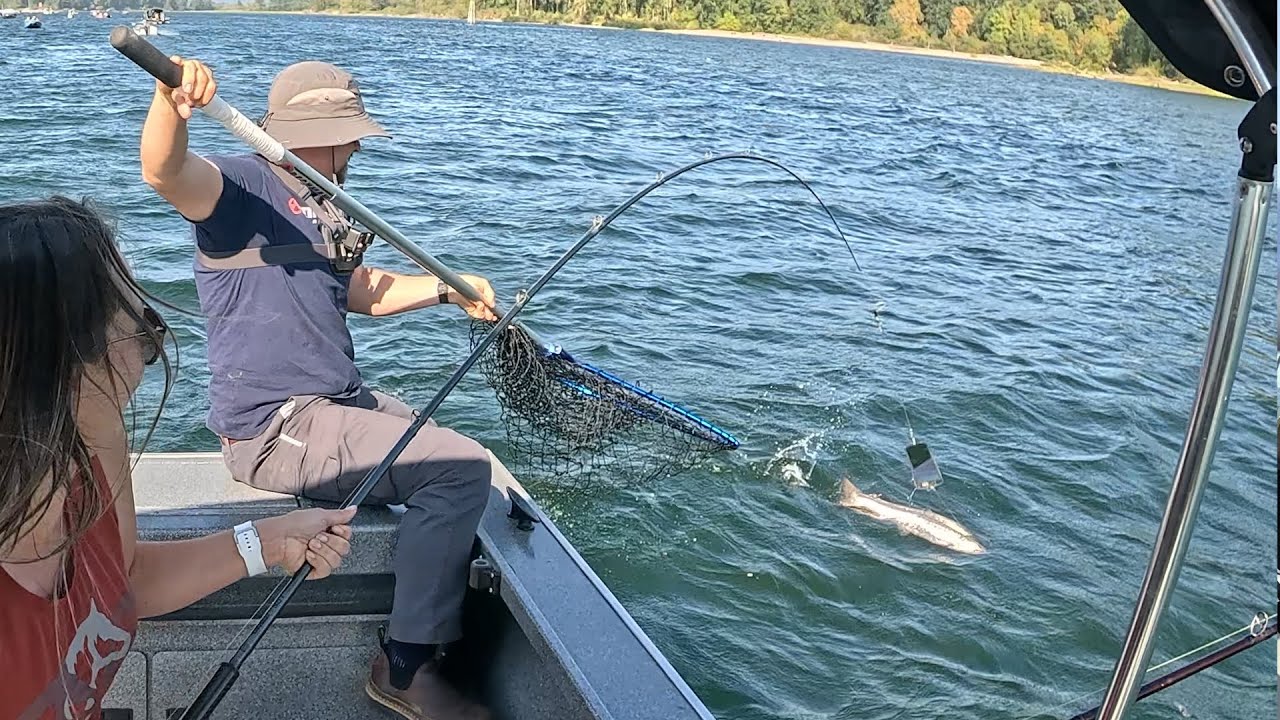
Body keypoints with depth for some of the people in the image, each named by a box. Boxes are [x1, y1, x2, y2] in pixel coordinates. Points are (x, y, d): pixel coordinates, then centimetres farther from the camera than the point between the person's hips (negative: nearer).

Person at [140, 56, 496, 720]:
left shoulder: (321, 207, 17)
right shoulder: (243, 186, -12)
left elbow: (364, 292, 28)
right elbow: (164, 172, -34)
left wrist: (448, 288, 19)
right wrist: (171, 100, -54)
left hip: (339, 403, 11)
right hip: (276, 428, -11)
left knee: (459, 462, 26)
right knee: (462, 467, -20)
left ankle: (447, 632, 39)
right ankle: (405, 666, -6)